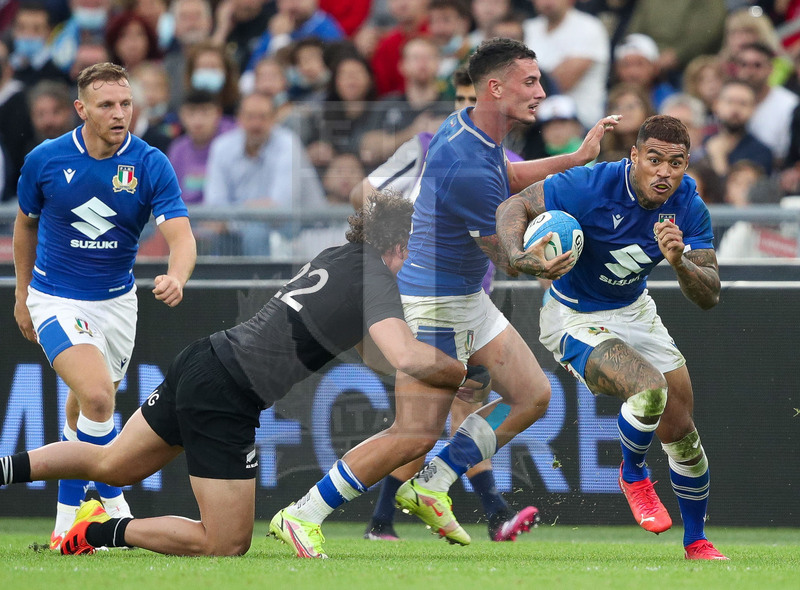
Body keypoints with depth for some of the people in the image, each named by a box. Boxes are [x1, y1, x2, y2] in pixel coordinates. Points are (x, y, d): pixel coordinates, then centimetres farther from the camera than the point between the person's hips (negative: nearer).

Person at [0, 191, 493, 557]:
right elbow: (410, 358, -29)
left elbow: (378, 353, 24)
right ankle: (105, 532, -1)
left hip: (203, 360, 9)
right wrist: (466, 376, -13)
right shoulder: (374, 280, -13)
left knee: (114, 465, 26)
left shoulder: (338, 258, 13)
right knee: (227, 546, -1)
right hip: (225, 400, -9)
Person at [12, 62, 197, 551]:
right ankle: (112, 501, -6)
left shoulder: (152, 165, -13)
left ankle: (69, 513, 32)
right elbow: (25, 222, 7)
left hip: (116, 300, 3)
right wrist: (22, 294, 13)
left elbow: (181, 235, -22)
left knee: (84, 409, 15)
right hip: (56, 300, -2)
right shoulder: (45, 160, -12)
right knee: (96, 396, -23)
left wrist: (177, 277, -44)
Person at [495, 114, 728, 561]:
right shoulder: (592, 187, -28)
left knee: (682, 433, 5)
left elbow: (710, 296, -14)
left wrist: (680, 262, -35)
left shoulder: (689, 207, -14)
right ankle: (633, 474, 3)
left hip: (635, 310, 5)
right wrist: (518, 256, -38)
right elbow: (514, 206, -18)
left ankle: (696, 542, 29)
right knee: (650, 390, -30)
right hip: (575, 319, -5)